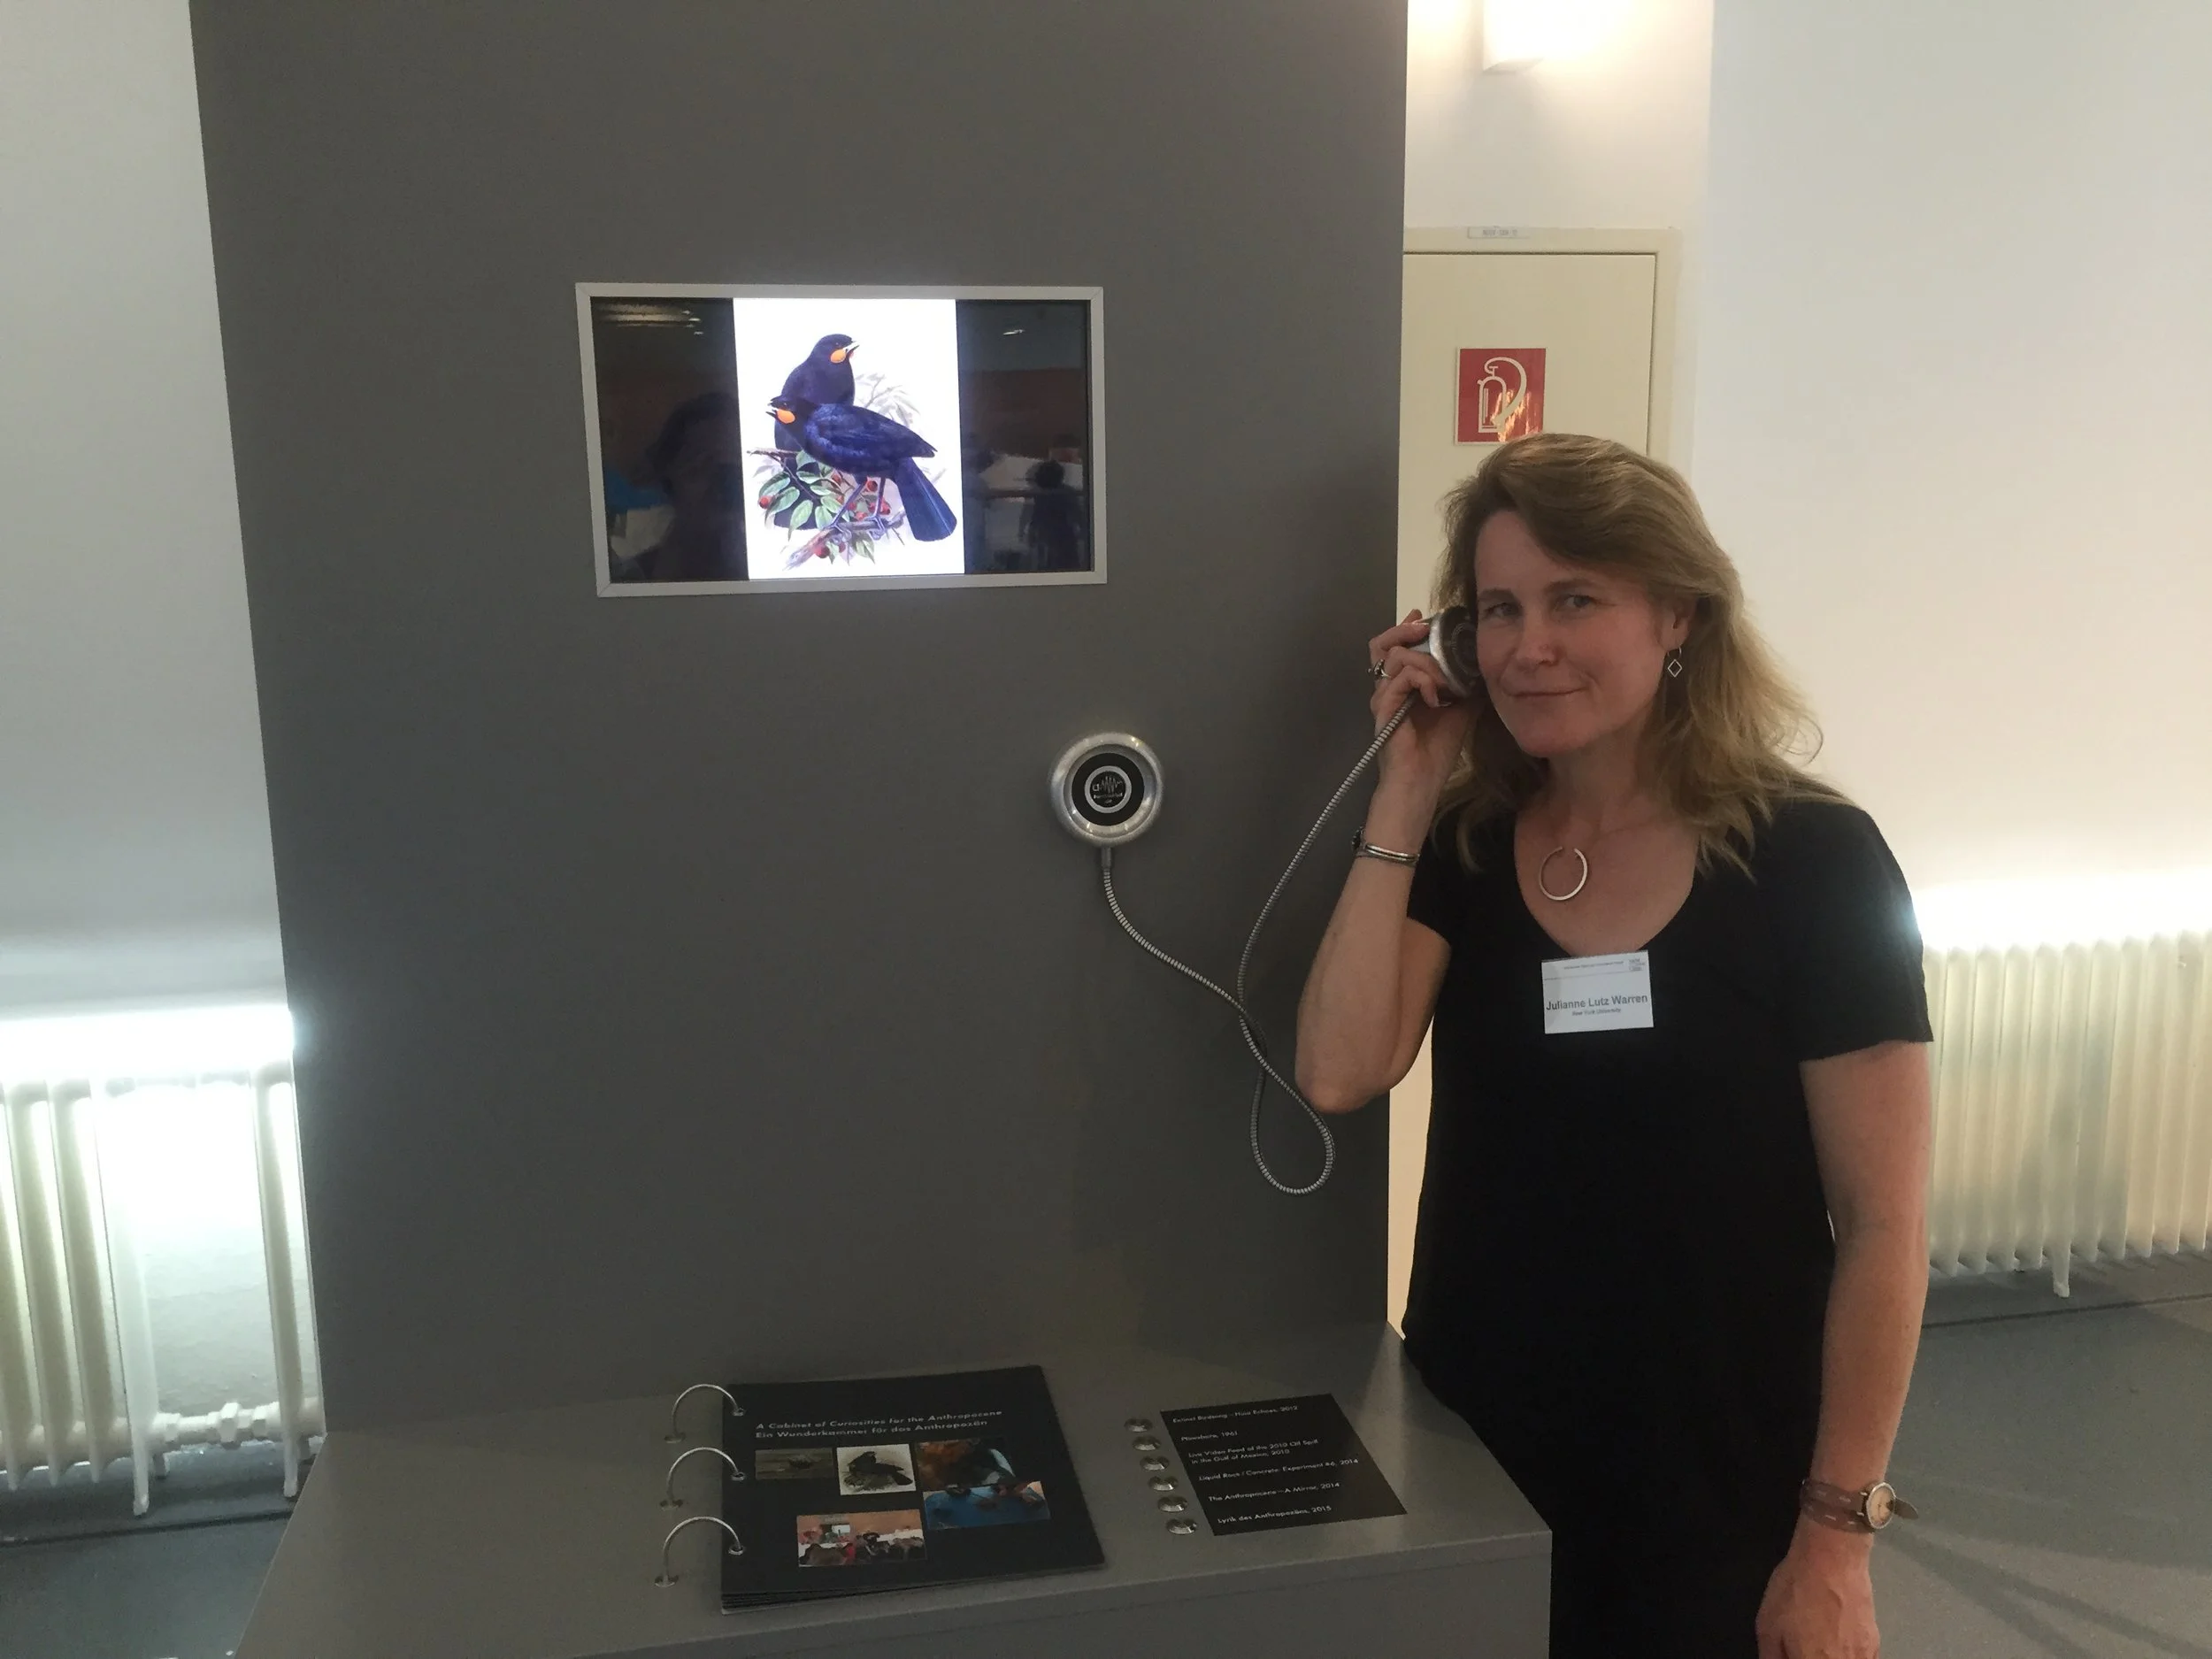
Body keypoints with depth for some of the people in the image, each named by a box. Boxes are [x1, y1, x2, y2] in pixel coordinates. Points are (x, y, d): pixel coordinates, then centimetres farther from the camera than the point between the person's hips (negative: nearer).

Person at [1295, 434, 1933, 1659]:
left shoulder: (1811, 861, -13)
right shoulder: (1461, 844, -2)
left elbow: (1881, 1225, -11)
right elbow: (1338, 1074, -17)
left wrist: (1835, 1536, -10)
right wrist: (1402, 796, -16)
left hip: (1717, 1473, -3)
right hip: (1474, 1442, 4)